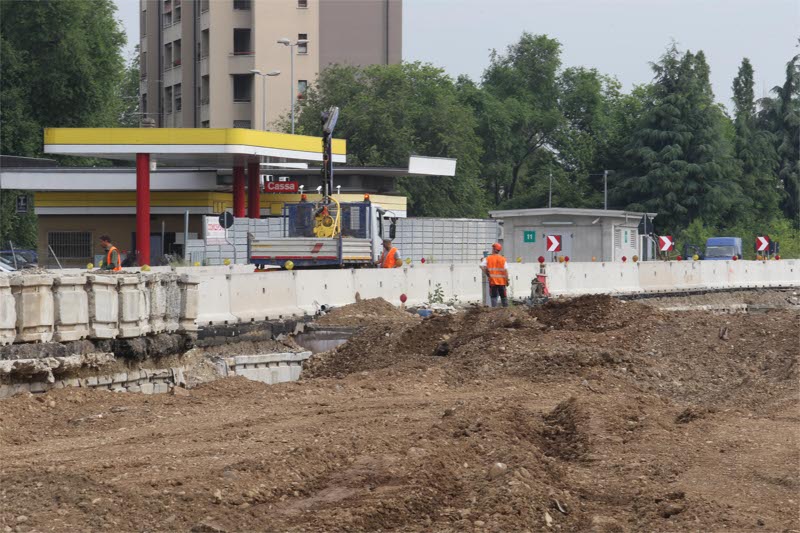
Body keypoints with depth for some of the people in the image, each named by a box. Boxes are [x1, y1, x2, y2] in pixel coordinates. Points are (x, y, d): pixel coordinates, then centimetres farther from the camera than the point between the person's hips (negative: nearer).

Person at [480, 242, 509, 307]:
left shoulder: (488, 259, -2)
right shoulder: (503, 259, -1)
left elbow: (482, 266, -15)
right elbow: (505, 271, -6)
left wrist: (487, 274, -3)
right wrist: (507, 280, -1)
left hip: (492, 281, -1)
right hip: (502, 281, 1)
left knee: (494, 296, 2)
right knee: (503, 296, 9)